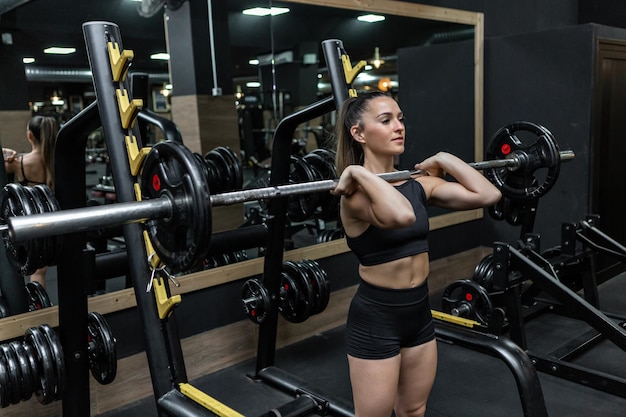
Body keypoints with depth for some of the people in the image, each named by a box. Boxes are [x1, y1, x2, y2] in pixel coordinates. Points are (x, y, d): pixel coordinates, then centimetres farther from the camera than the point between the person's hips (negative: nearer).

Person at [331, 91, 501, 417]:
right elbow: (402, 216, -42)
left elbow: (487, 195, -5)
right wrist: (358, 172, -30)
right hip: (375, 317, -7)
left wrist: (444, 160, 0)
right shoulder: (357, 193, -19)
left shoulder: (418, 183, 2)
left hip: (419, 311, 7)